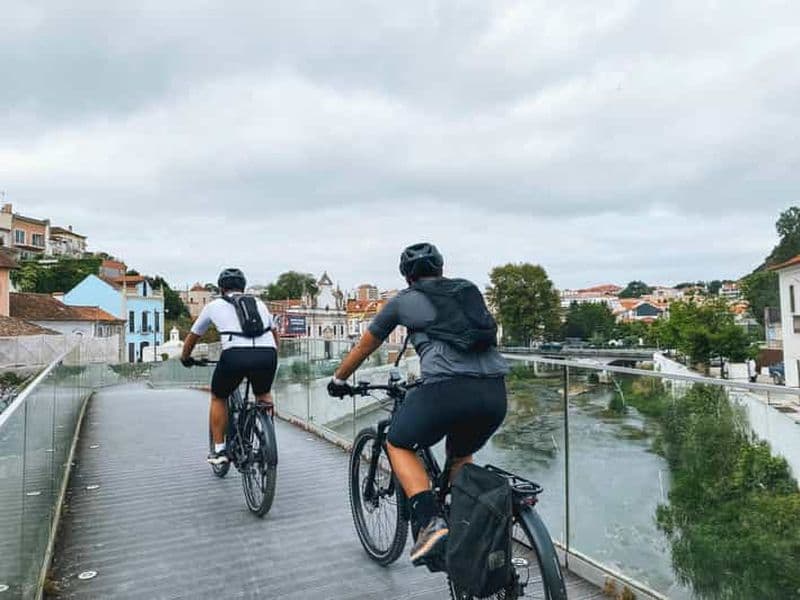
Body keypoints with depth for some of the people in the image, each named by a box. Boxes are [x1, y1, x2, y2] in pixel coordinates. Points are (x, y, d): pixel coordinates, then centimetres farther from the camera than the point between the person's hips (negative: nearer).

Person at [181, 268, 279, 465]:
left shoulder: (215, 305, 23)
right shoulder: (259, 303, 28)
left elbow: (193, 336, 36)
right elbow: (274, 334, 41)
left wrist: (185, 358, 53)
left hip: (235, 355, -2)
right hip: (267, 355, 2)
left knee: (218, 398, 26)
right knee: (263, 396, 31)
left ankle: (219, 450, 25)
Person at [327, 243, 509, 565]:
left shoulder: (404, 300, 16)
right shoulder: (469, 289, 25)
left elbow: (363, 347, 28)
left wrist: (338, 380, 44)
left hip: (446, 389, -5)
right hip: (495, 393, 5)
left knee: (399, 444, 20)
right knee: (461, 456, 31)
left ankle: (429, 522, 3)